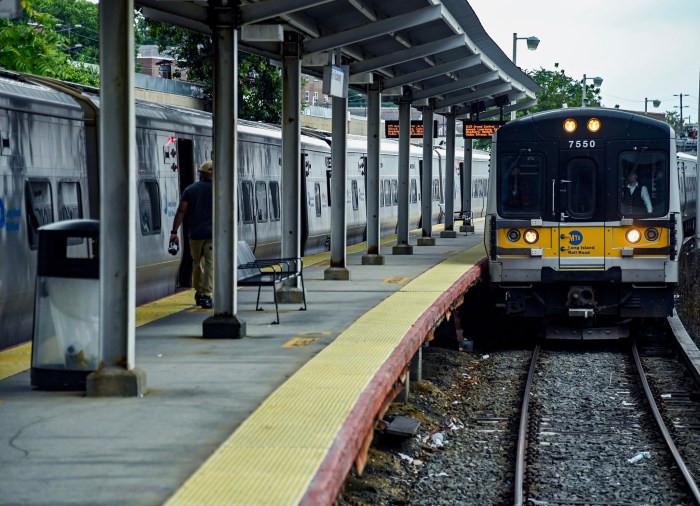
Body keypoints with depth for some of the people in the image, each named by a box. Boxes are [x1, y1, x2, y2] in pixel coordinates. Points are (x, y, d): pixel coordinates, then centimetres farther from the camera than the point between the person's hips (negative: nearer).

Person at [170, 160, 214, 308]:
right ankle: (206, 295, -13)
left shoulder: (190, 190, 5)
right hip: (212, 233, -2)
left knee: (197, 263, 17)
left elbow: (181, 211, -2)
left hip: (195, 234, 2)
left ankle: (198, 293, 25)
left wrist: (174, 231, -4)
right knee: (210, 264, -4)